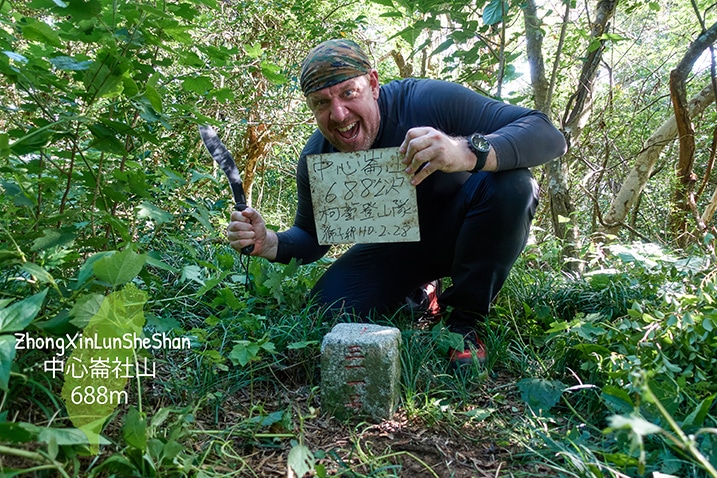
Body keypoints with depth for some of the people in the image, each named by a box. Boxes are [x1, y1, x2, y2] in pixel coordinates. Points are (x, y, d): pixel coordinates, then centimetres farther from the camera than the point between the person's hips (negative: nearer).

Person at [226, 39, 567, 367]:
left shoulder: (429, 100, -29)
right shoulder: (315, 160, -14)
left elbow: (547, 135, -33)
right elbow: (312, 237, 1)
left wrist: (469, 151, -54)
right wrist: (268, 243, -23)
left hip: (457, 231, -2)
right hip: (396, 249, 3)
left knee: (509, 184, -33)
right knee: (327, 308, -15)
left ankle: (464, 318, -14)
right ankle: (421, 291, 16)